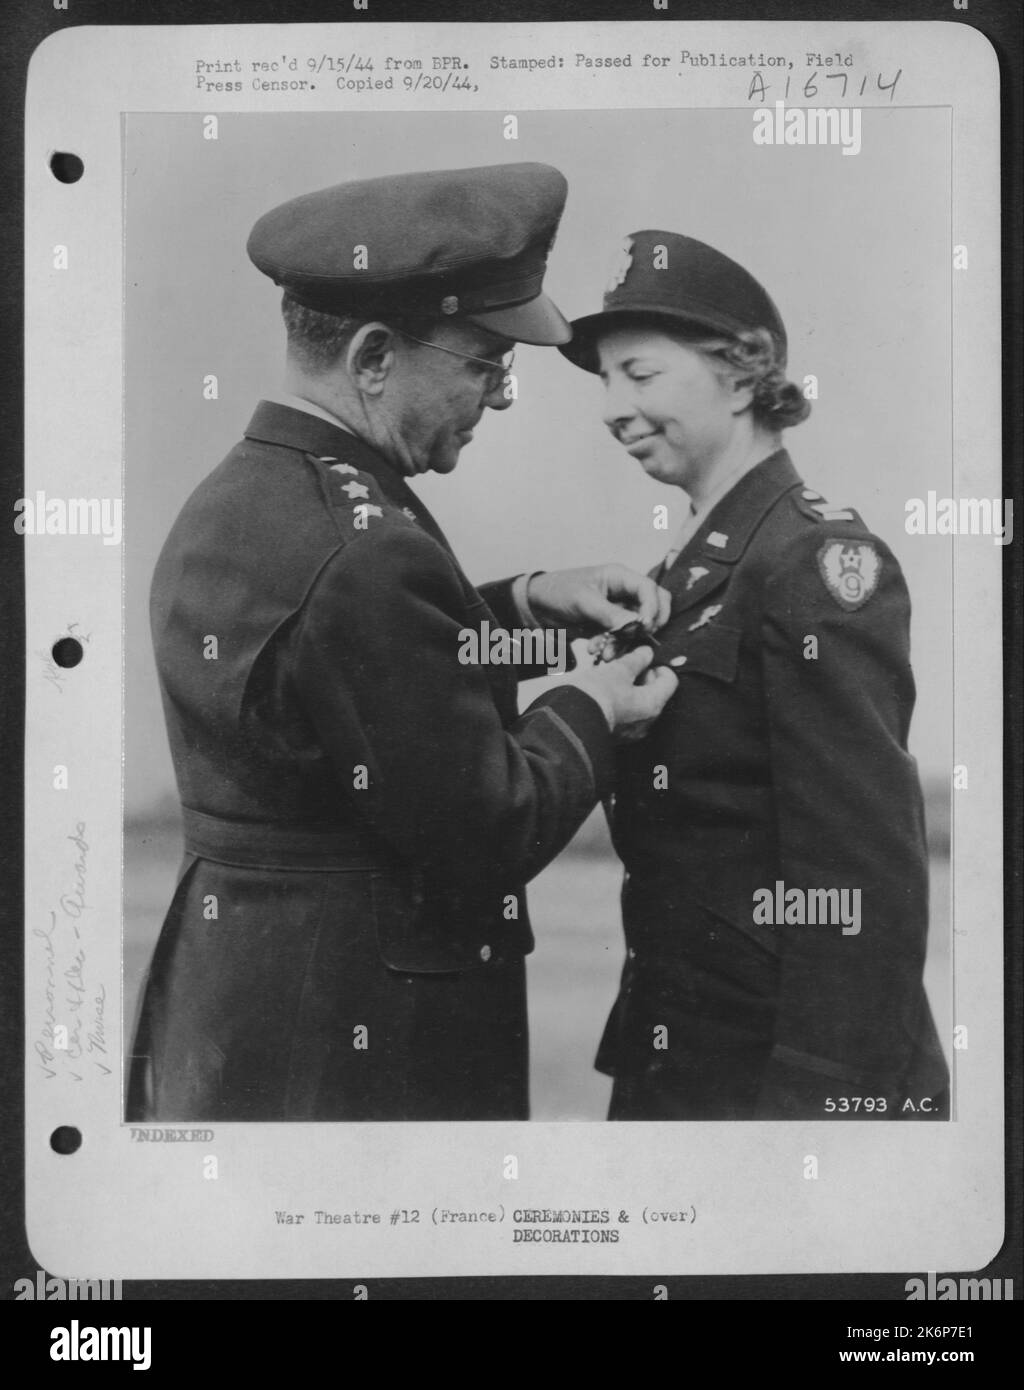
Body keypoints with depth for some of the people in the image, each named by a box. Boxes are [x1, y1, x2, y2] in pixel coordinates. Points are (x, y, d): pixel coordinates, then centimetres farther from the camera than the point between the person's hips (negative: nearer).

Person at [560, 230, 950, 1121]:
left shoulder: (822, 560, -15)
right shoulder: (687, 567, 10)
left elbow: (868, 870, -20)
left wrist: (832, 1095, -22)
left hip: (779, 1066, -8)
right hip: (666, 1045, 8)